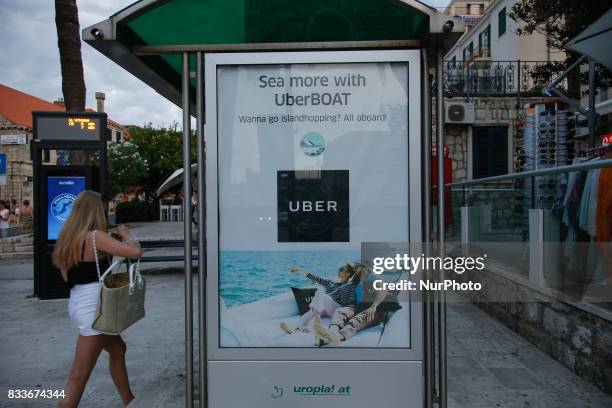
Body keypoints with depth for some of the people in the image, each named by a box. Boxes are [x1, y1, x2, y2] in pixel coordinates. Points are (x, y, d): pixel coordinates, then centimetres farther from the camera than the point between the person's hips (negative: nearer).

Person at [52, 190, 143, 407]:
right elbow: (135, 252, -24)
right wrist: (125, 234, -3)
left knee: (117, 349, 24)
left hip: (78, 303, 9)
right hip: (92, 308, -9)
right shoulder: (95, 236, -16)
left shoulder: (67, 237, 8)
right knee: (79, 375, -2)